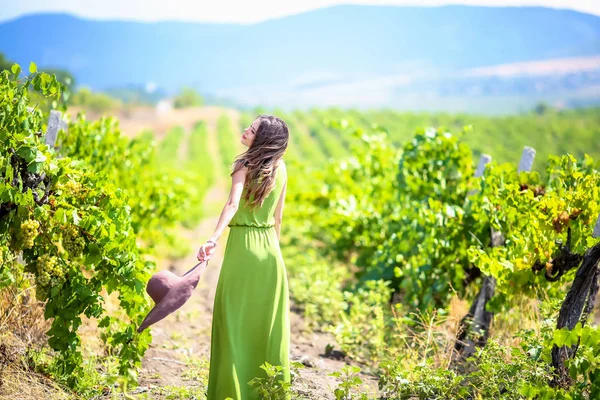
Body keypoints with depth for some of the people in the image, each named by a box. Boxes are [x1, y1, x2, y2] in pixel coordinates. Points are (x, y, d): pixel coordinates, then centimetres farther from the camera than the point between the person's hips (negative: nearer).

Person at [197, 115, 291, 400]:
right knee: (267, 322, 11)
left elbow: (233, 204, -24)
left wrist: (213, 239, -35)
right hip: (269, 247, 5)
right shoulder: (280, 168, 8)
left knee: (236, 321, 3)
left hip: (243, 245, -5)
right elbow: (278, 218, 13)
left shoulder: (246, 164, -9)